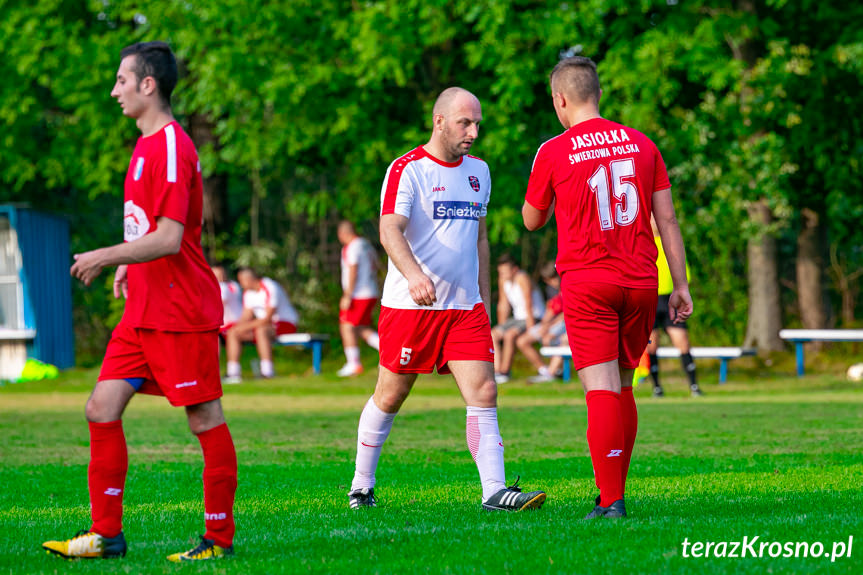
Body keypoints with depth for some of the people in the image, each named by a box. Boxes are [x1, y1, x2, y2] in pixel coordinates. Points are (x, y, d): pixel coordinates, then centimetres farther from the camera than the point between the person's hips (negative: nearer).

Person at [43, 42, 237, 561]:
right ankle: (107, 534, 6)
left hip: (181, 311, -10)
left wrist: (107, 257, -15)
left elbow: (169, 238, -21)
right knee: (102, 409, 3)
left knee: (205, 418, -1)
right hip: (143, 312, 10)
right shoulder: (148, 145, 16)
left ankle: (220, 538, 5)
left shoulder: (171, 148, -15)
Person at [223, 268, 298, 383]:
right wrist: (237, 326, -11)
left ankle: (267, 372, -39)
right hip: (263, 324, 9)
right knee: (232, 333, -5)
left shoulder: (270, 289, -20)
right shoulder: (248, 292, 8)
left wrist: (246, 327, -26)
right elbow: (246, 316, 9)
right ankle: (233, 373, -11)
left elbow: (268, 318, -25)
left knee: (261, 331, -40)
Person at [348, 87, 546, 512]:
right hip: (409, 305, -5)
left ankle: (494, 490, -13)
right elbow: (390, 230, -23)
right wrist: (414, 275, -40)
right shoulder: (408, 170, -9)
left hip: (465, 308, 5)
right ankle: (362, 485, 22)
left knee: (484, 392, -9)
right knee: (390, 397, 6)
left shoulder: (478, 171, 13)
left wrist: (484, 298, 18)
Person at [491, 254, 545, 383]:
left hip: (535, 318, -8)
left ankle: (504, 373, -24)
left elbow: (528, 305, -24)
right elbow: (503, 305, 10)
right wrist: (501, 328, 11)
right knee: (492, 335, -9)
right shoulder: (503, 280, 1)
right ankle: (496, 371, -17)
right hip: (518, 318, 8)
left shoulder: (522, 278, -22)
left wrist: (530, 329, -26)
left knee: (510, 335, -31)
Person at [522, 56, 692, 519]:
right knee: (623, 389, 15)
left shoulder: (553, 153, -3)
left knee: (602, 391, -7)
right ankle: (613, 492, 18)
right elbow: (667, 220, 6)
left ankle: (611, 500, -13)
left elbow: (532, 221, 10)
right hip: (640, 282, 4)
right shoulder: (641, 144, 7)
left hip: (587, 284, -4)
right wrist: (680, 285, 10)